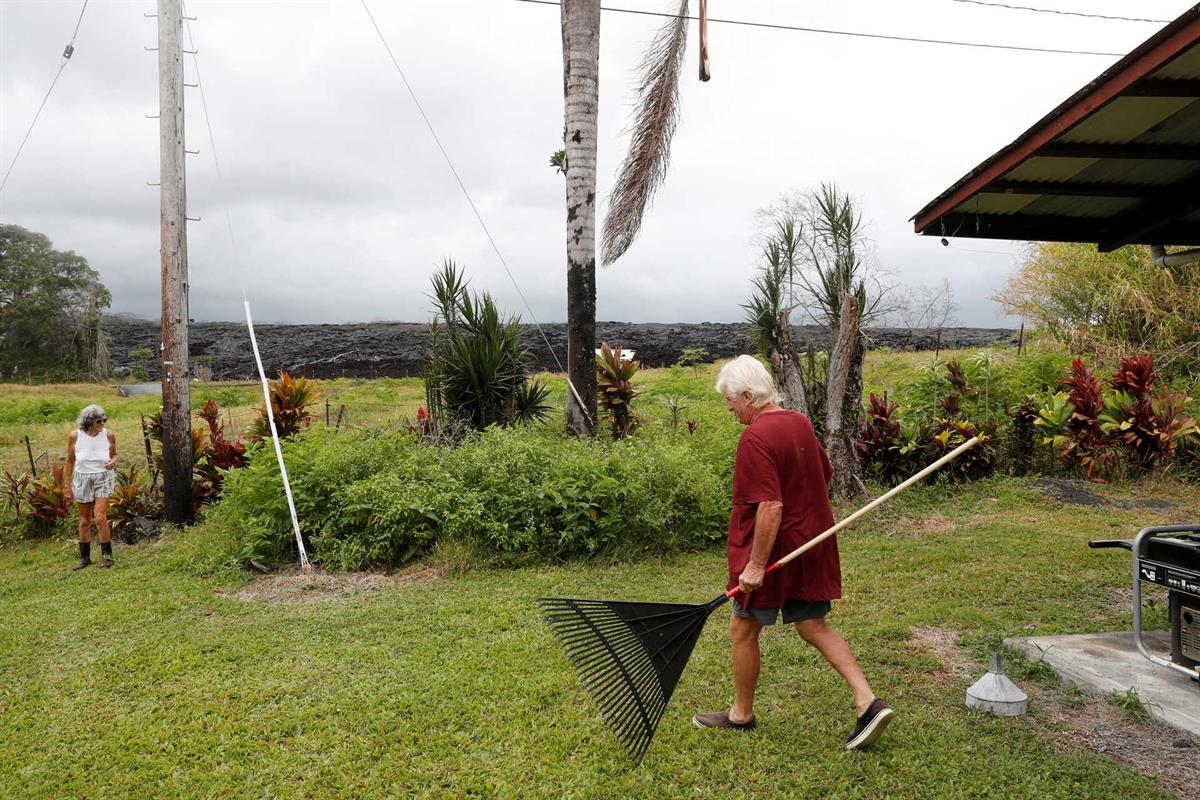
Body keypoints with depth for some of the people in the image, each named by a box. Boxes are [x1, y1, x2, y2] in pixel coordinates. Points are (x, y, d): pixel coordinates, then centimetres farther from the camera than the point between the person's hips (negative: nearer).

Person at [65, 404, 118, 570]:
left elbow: (114, 455, 8)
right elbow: (70, 461, 3)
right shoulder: (75, 436, -8)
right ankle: (84, 557, 23)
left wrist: (113, 462, -16)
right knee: (84, 521, 10)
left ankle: (106, 554, 4)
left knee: (100, 518, -12)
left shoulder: (109, 435, -8)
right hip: (82, 480, 1)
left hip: (103, 479, -1)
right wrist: (68, 486, 5)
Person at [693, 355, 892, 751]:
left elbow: (770, 507, -27)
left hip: (775, 549, -8)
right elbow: (824, 475, 19)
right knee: (813, 626, 15)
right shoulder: (800, 422, 6)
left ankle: (741, 714, 25)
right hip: (812, 543, 9)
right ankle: (868, 703, 7)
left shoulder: (756, 437, -22)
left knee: (743, 629, 9)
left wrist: (756, 565, -23)